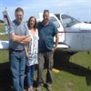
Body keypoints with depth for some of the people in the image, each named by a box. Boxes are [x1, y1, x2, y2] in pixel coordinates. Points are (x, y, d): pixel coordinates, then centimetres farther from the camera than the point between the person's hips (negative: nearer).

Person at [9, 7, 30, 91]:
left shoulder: (25, 25, 4)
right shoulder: (12, 24, -11)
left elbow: (28, 40, -1)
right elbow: (13, 38, -22)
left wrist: (18, 39, -13)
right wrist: (25, 37, -9)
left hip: (22, 52, 5)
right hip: (14, 52, -5)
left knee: (22, 73, 15)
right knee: (15, 74, 2)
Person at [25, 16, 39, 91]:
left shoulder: (36, 30, 8)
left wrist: (37, 51, 9)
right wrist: (26, 52, -15)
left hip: (35, 52, 5)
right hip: (29, 52, -5)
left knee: (33, 68, 14)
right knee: (28, 68, 1)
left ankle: (31, 83, 28)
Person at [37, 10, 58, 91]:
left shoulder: (52, 25, -3)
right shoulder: (39, 25, 1)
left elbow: (57, 37, 2)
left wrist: (55, 47, -1)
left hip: (49, 50, 0)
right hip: (41, 50, 1)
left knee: (49, 68, 10)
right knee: (40, 68, 2)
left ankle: (49, 83, 28)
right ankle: (40, 83, 20)